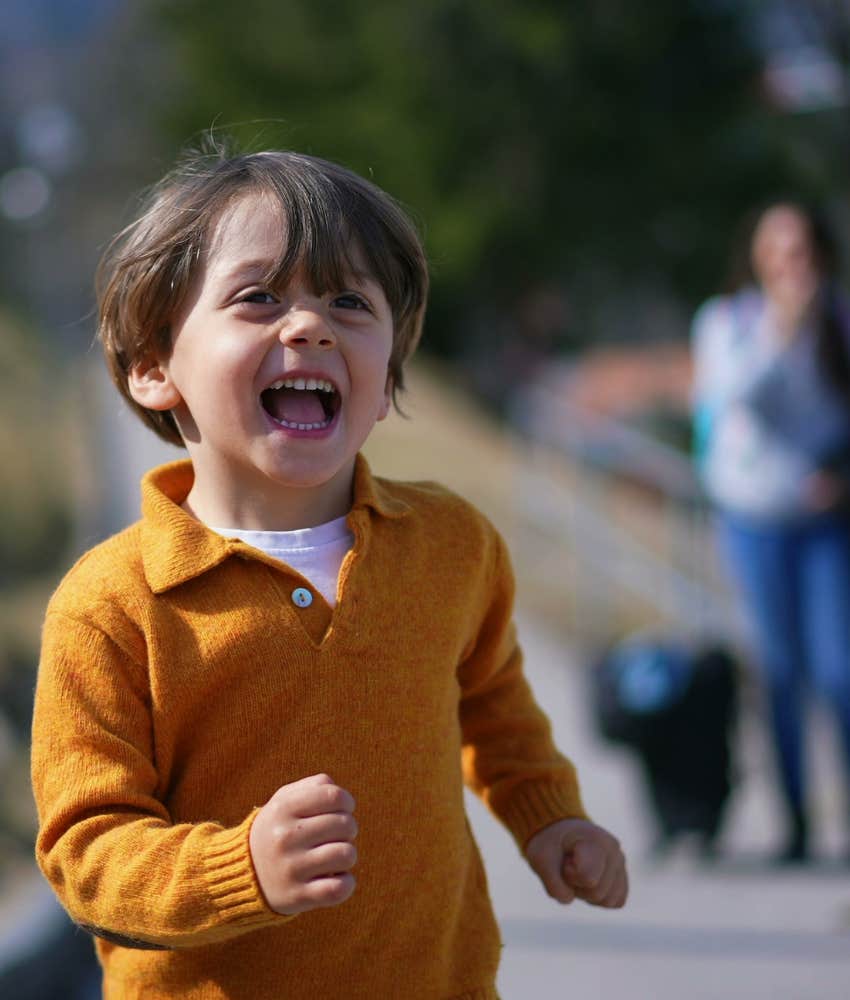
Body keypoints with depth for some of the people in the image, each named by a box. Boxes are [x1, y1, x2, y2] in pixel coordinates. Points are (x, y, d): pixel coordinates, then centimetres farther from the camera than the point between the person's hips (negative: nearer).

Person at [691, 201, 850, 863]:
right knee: (782, 669, 6)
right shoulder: (728, 321, -6)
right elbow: (735, 392, -24)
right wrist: (780, 332, -36)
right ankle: (796, 818, 15)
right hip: (755, 516, 0)